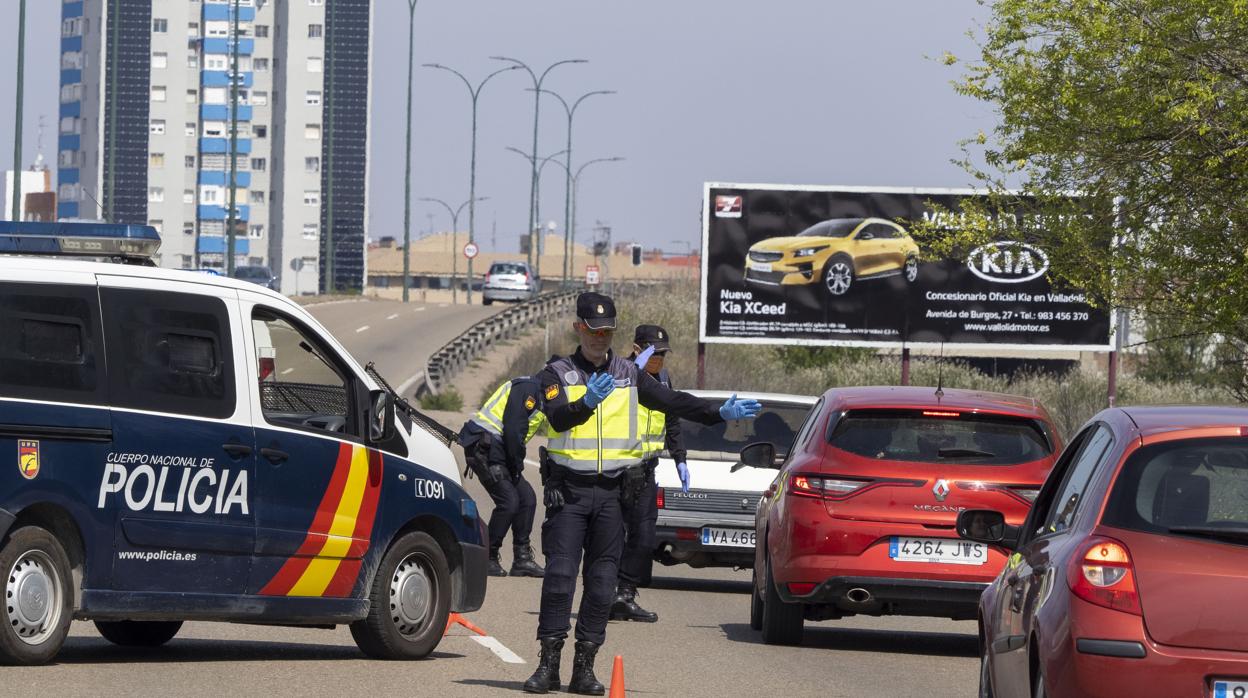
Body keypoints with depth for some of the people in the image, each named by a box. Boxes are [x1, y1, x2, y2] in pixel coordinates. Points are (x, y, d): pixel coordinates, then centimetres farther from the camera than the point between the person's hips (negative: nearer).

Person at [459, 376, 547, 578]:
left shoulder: (539, 395, 20)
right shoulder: (528, 389, -12)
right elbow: (512, 429, -20)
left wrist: (516, 465, 9)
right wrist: (517, 466, -13)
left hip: (496, 451, 10)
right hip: (483, 446, -10)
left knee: (527, 497, 7)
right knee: (508, 501, -15)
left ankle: (522, 559, 10)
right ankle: (488, 559, -7)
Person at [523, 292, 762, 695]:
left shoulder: (628, 375, 12)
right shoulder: (557, 374, 1)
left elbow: (673, 403, 11)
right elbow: (558, 418, -16)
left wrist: (720, 413, -1)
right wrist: (587, 402, -36)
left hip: (612, 491, 3)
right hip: (568, 489, -3)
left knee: (602, 581, 2)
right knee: (560, 575, -9)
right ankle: (548, 665, -7)